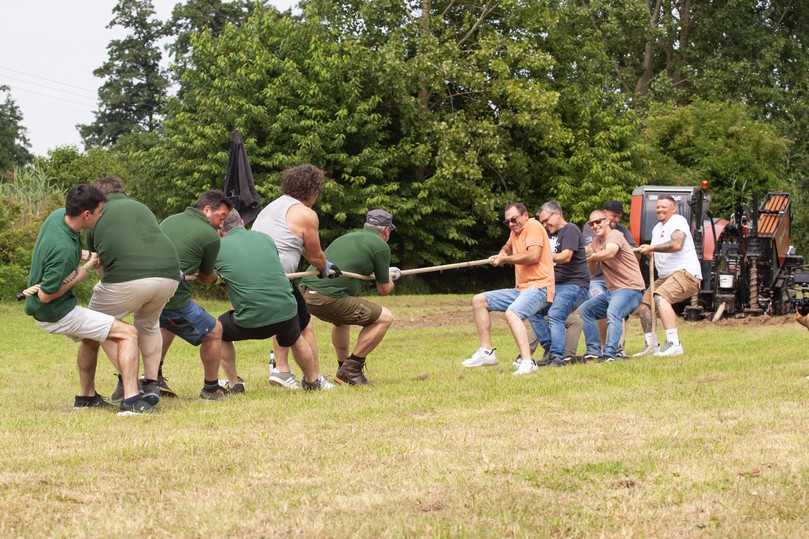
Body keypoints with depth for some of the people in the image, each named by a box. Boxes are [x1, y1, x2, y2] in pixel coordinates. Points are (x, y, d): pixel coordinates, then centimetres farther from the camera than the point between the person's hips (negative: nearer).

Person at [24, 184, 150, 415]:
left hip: (46, 310, 10)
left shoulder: (58, 214, -5)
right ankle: (131, 401, -17)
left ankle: (86, 396, 37)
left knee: (91, 336, 34)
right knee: (127, 334, -10)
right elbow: (45, 295, -25)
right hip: (56, 314, -10)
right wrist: (85, 270, -18)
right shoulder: (64, 250, -32)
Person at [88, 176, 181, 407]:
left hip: (127, 277, -4)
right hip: (169, 274, 4)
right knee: (148, 323, 32)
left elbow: (98, 260, 25)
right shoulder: (142, 208, 31)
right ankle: (152, 384, 22)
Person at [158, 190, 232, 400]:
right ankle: (211, 389, 23)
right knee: (213, 332, 13)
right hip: (172, 297, -7)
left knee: (168, 325, 37)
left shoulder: (169, 220, 17)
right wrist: (216, 275, 34)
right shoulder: (210, 236, -2)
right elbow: (206, 278, 12)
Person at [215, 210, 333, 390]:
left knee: (219, 331, 26)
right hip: (286, 312, 3)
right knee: (295, 339, 36)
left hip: (251, 322, -3)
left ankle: (234, 382, 29)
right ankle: (313, 379, 49)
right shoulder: (265, 238, 9)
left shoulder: (218, 247, -2)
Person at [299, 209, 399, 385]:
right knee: (384, 317, 4)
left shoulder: (347, 237, 26)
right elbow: (384, 290, 10)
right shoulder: (380, 246, 4)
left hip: (305, 292, 8)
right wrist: (390, 279, 34)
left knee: (342, 318, 37)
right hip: (329, 298, -8)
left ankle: (343, 369, 32)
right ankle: (351, 368, 2)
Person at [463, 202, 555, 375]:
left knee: (512, 313, -36)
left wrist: (505, 259, -12)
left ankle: (527, 362, -44)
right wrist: (501, 255, 15)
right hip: (521, 289, 10)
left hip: (539, 287, -10)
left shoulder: (533, 226, -9)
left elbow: (533, 256, -23)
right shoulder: (515, 232, 17)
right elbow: (507, 248, 39)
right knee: (479, 301, 11)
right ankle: (486, 352, 9)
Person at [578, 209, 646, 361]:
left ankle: (610, 353, -40)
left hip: (630, 288, -10)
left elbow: (610, 253, -34)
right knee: (584, 310, 12)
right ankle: (594, 351, 10)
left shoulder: (615, 235, -11)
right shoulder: (596, 241, 16)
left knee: (613, 313, -34)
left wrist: (593, 257, -14)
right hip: (612, 291, 10)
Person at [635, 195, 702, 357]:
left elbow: (676, 245, -25)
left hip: (685, 272, -10)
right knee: (643, 302, 4)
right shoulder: (657, 228, 22)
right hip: (665, 277, 10)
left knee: (660, 297, -32)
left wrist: (652, 248, -19)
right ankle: (651, 346, 13)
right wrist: (646, 251, 9)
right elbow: (656, 253, 31)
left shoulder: (678, 221, -7)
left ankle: (673, 343, -38)